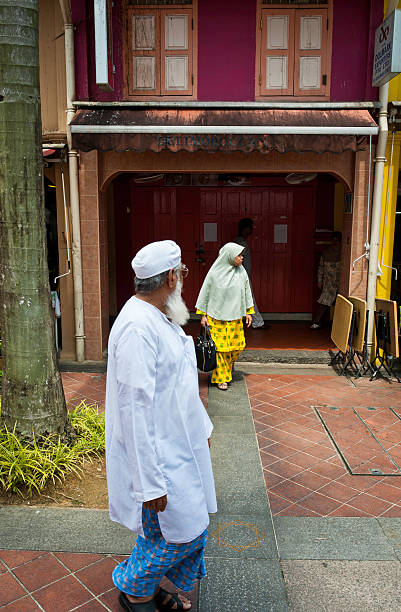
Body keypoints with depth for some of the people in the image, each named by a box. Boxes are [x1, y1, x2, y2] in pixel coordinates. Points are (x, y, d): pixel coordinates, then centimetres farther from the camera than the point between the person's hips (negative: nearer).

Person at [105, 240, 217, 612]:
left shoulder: (160, 319, 7)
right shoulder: (137, 327, -26)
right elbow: (135, 407, -28)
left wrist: (202, 426, 24)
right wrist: (150, 482, -25)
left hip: (177, 446, 10)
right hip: (158, 456, -10)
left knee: (189, 525, 19)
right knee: (179, 531, 4)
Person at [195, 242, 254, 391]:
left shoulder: (241, 271, 2)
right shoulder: (215, 273, -9)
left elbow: (247, 291, 11)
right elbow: (205, 293, -2)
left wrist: (249, 311, 10)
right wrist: (203, 315, -2)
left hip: (235, 316, 4)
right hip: (217, 317, -4)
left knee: (238, 345, 6)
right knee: (220, 347, 0)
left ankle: (229, 364, 36)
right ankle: (221, 378, 14)